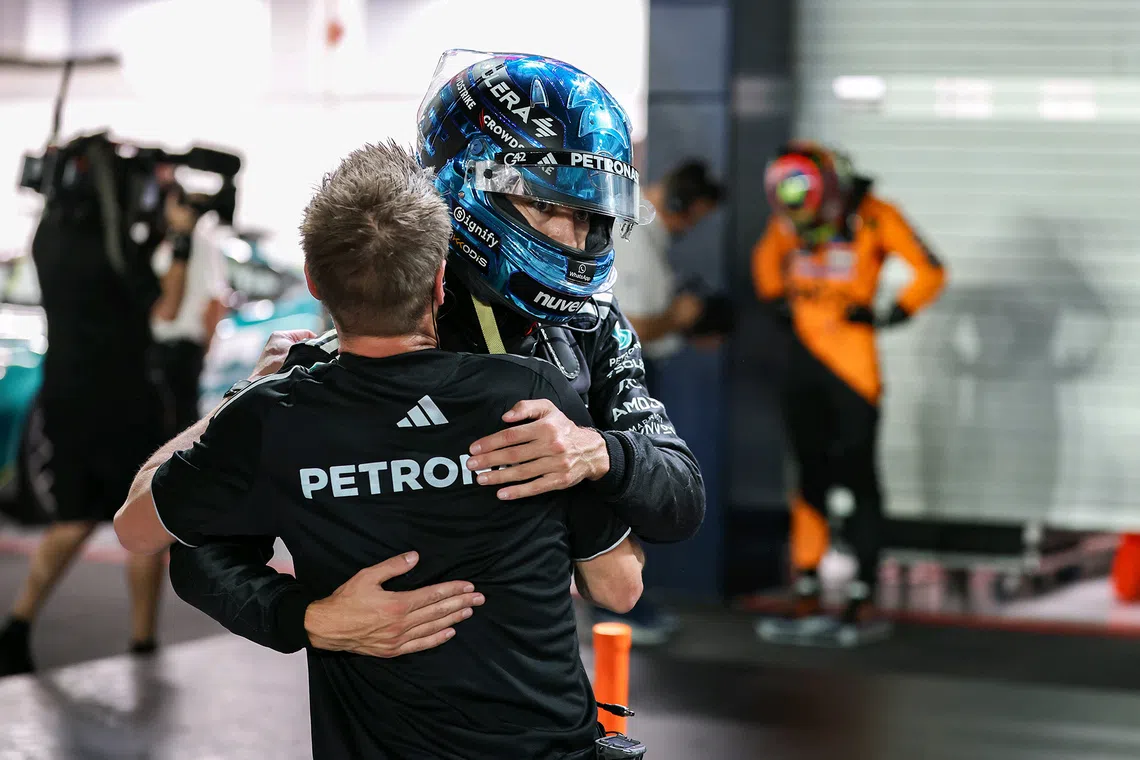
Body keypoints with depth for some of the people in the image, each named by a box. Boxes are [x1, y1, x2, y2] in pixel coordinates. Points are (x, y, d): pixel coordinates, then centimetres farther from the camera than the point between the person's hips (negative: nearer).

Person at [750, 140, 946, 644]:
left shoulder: (873, 217, -9)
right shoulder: (789, 221, 6)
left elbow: (929, 273, -8)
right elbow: (767, 258, 27)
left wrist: (890, 316, -10)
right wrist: (777, 301, 14)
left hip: (850, 362, -5)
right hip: (805, 361, 5)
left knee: (858, 478, -4)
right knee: (811, 478, 8)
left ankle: (864, 601, 1)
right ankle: (807, 598, 11)